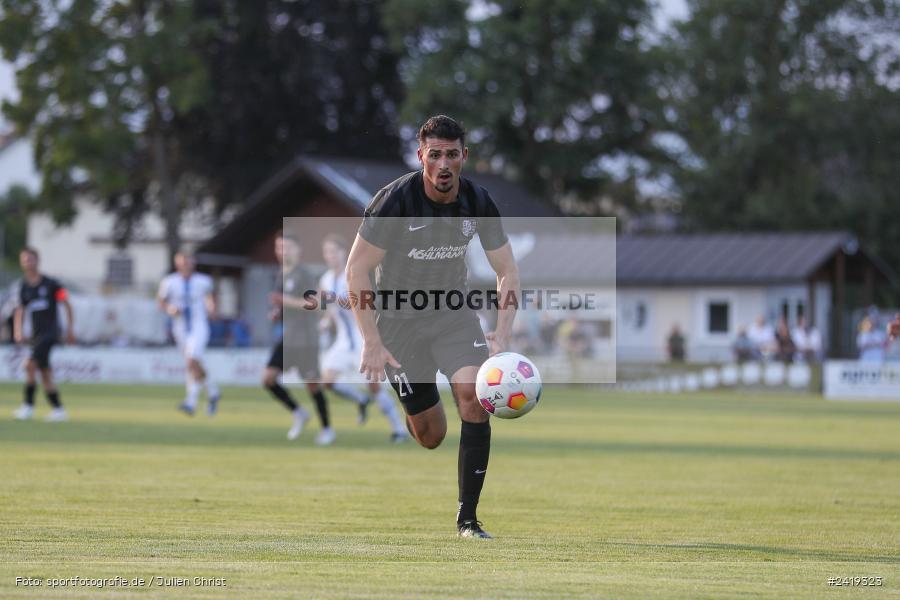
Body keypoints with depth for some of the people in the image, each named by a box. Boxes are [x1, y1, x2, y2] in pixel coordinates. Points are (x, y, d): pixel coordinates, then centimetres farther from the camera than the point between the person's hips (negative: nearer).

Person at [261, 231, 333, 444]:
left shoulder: (304, 276, -11)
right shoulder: (283, 277, 14)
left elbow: (313, 304, -20)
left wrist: (286, 301, -25)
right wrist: (277, 313, 7)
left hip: (306, 339, -8)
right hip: (286, 339, 8)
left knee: (312, 384, 0)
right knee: (268, 378, -6)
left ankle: (327, 429, 15)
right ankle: (298, 414, 10)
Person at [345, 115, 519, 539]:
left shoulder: (478, 202, -9)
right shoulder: (396, 199, -20)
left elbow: (507, 271, 0)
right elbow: (356, 269, -16)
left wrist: (501, 335, -13)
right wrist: (372, 343, -20)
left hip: (454, 312, 3)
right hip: (399, 317, -2)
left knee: (474, 396, -22)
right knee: (430, 436, -1)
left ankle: (467, 518, -15)